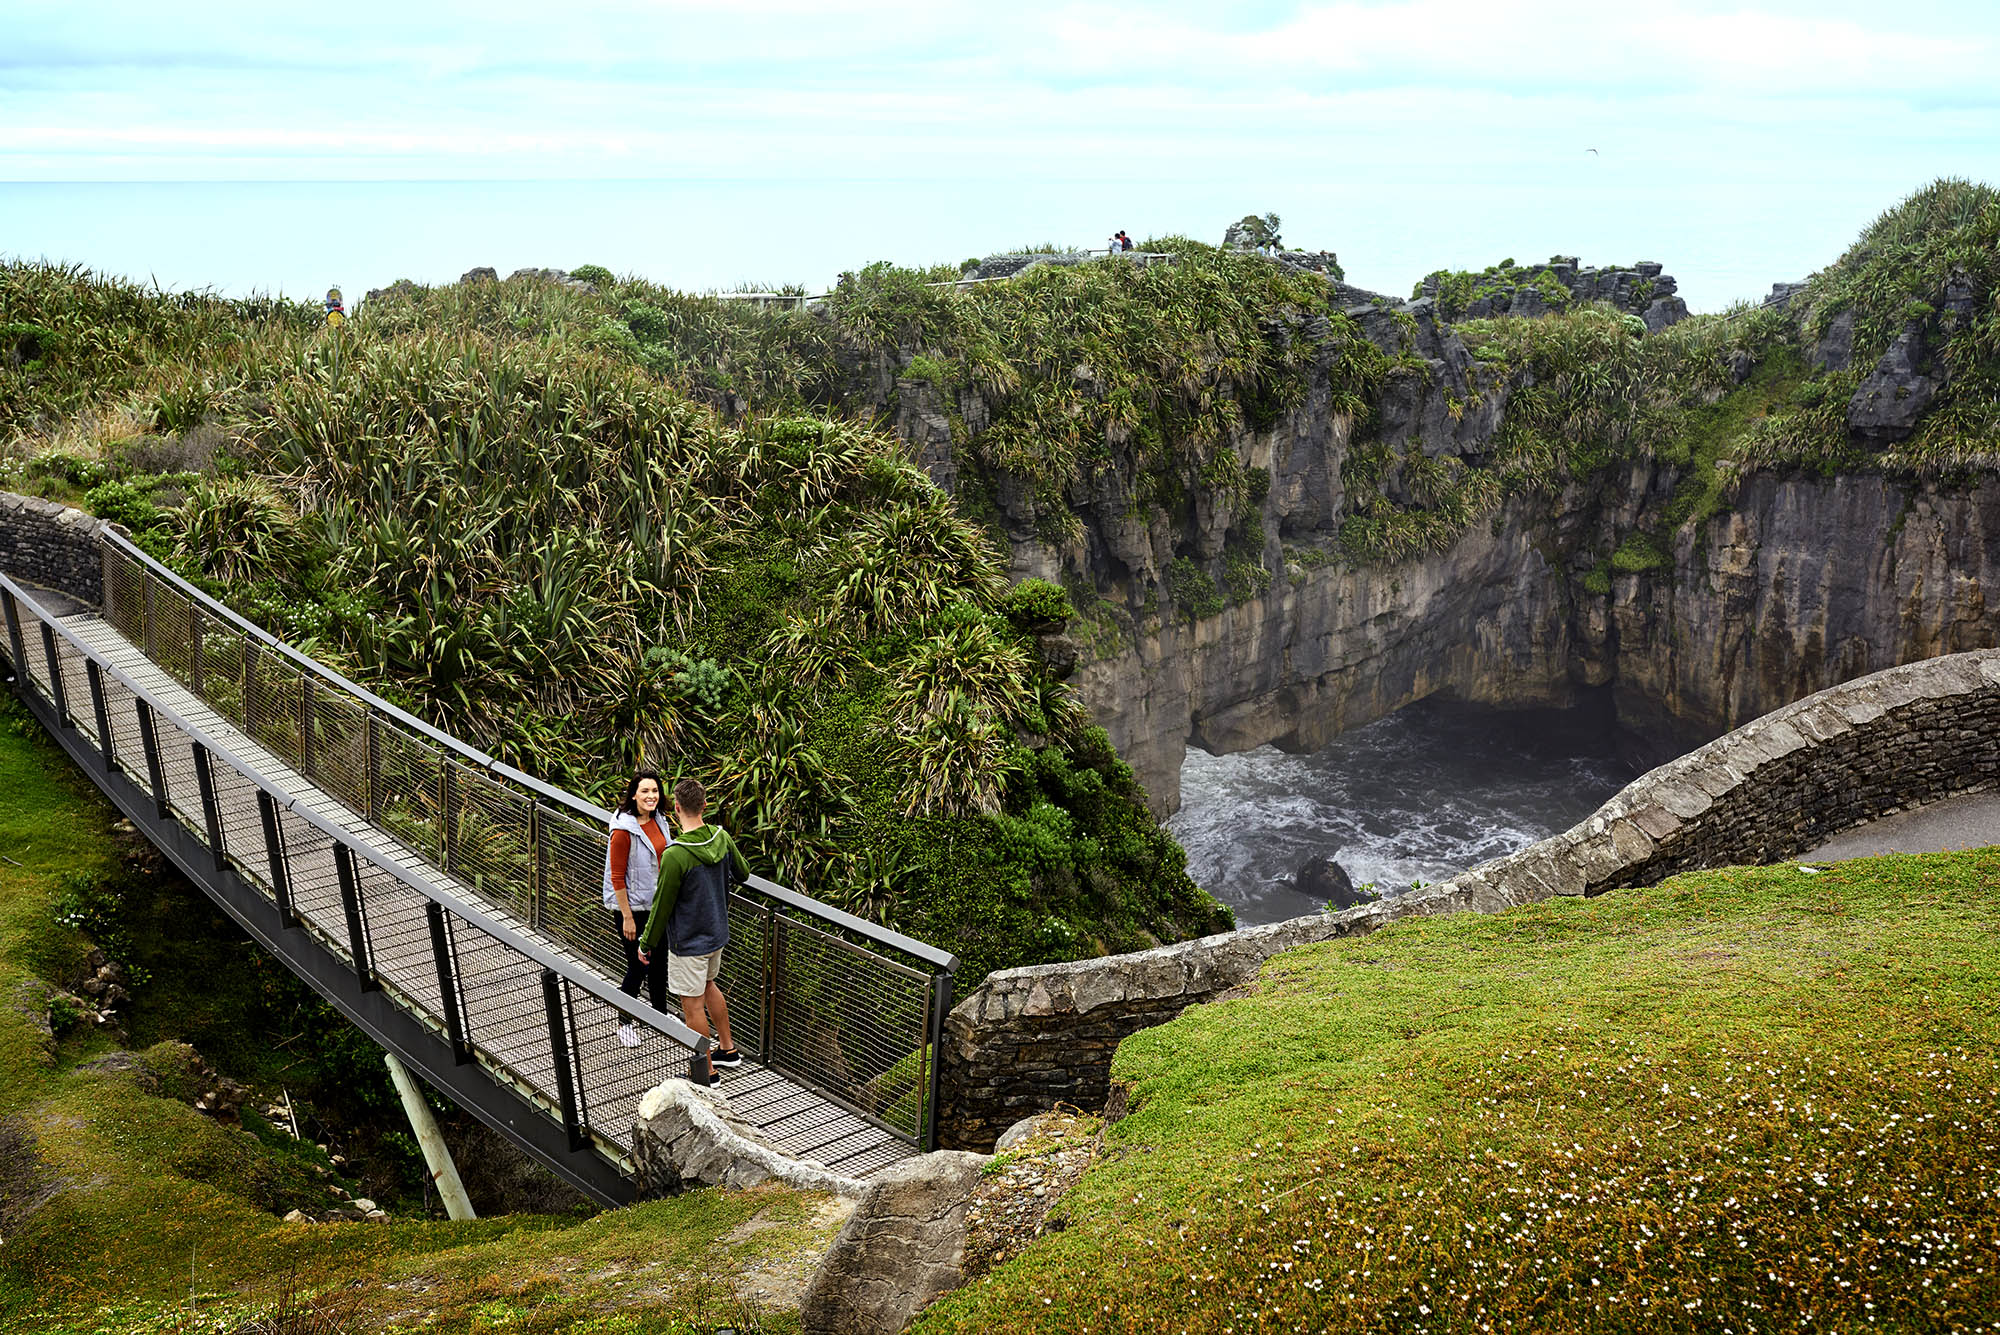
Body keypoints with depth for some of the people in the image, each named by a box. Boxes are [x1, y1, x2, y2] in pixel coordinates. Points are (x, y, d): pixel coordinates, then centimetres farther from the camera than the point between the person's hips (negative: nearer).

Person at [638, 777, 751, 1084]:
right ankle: (728, 1049, 40)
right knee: (708, 986, 28)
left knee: (692, 1004, 8)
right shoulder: (722, 838, -8)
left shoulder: (675, 856, -28)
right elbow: (743, 874, 10)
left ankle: (707, 1072, 20)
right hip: (717, 933, 7)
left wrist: (647, 943, -4)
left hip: (688, 941, -7)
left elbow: (662, 906, -18)